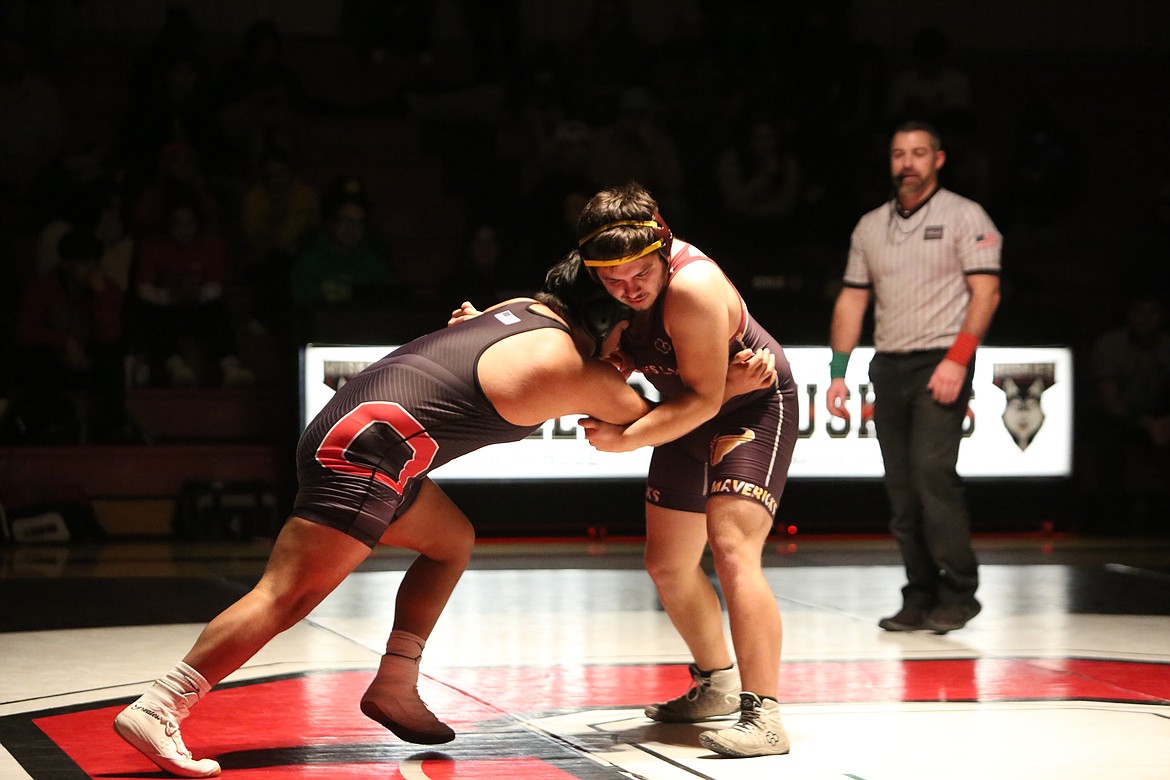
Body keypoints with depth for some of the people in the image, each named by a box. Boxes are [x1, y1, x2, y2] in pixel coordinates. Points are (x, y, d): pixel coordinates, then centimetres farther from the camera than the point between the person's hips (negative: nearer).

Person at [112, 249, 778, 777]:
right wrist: (732, 386, 16)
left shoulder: (526, 311, 16)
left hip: (351, 429, 10)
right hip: (364, 450, -10)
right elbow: (649, 418, 10)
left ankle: (394, 686, 19)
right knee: (287, 596, -14)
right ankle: (156, 710, -21)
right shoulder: (574, 372, -6)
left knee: (452, 540, 23)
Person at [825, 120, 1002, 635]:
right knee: (901, 489, 3)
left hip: (941, 364, -5)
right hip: (889, 366, 5)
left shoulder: (964, 216, 1)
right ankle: (921, 600, 8)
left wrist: (958, 359, -17)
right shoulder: (870, 226, 16)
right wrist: (838, 372, 8)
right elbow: (852, 300, 17)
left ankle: (959, 593, -12)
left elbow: (985, 291, -7)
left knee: (932, 471, -19)